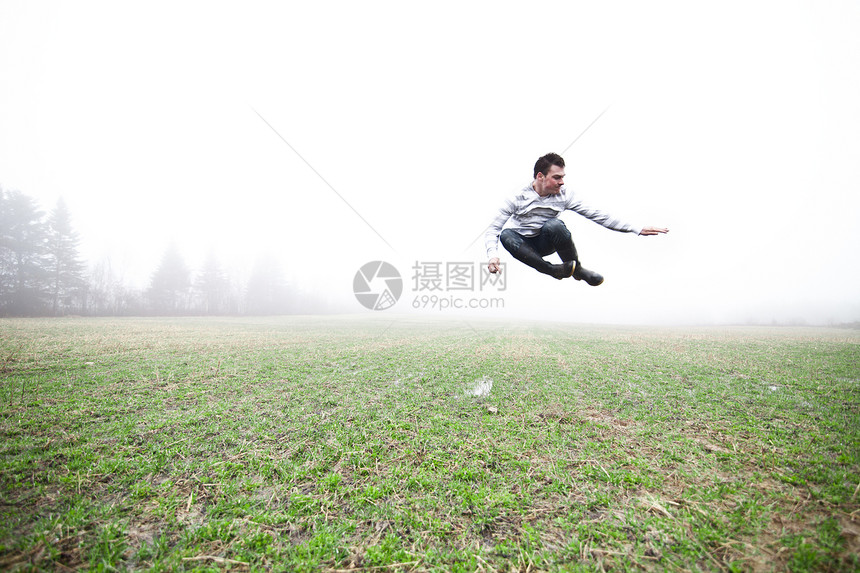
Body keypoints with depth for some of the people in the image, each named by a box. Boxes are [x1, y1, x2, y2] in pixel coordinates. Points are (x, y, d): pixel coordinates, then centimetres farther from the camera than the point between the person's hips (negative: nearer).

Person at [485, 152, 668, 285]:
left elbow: (595, 214, -10)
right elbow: (493, 229, -20)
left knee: (554, 224, -34)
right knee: (506, 235, -36)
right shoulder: (517, 198, -18)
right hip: (522, 245, -1)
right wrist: (493, 255, -40)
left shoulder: (564, 195, -11)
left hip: (545, 243, 1)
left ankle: (576, 268, -11)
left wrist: (637, 229, -13)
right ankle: (551, 269, -28)